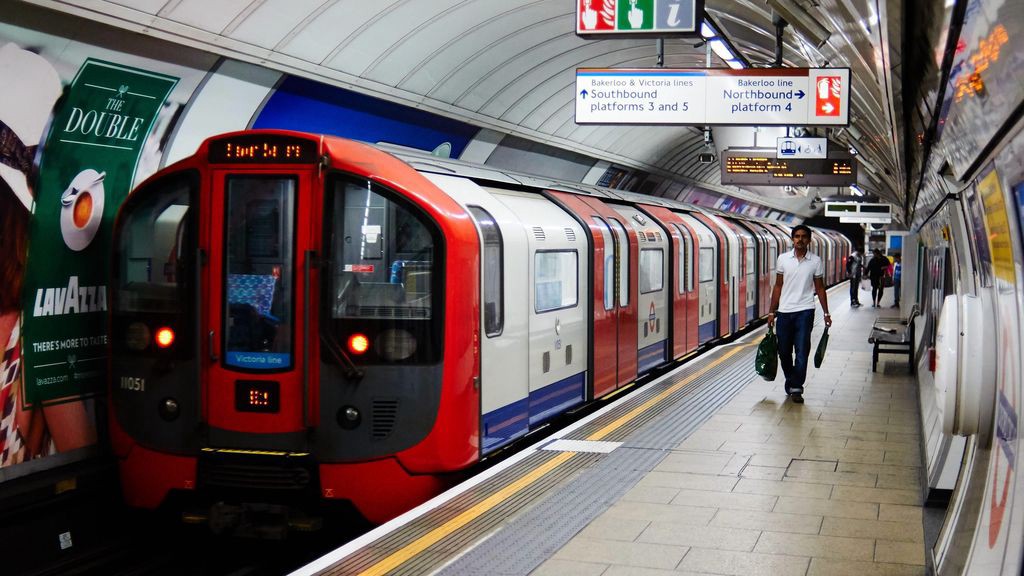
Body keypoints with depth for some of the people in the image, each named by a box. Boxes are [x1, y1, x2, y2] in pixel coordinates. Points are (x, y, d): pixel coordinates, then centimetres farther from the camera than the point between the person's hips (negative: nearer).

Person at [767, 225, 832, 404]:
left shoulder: (816, 261, 1)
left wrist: (826, 313, 4)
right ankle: (790, 381, 28)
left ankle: (796, 388, -3)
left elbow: (820, 288, 7)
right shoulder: (783, 259, 4)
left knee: (802, 351, -8)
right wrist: (772, 311, 6)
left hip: (804, 311, -2)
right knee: (784, 351, 8)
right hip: (784, 312, 2)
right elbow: (778, 286, 8)